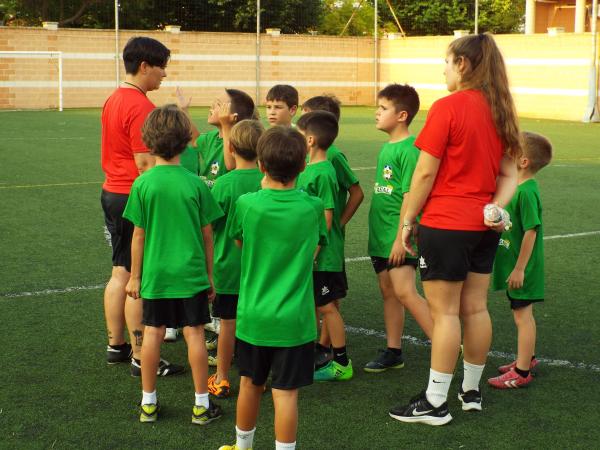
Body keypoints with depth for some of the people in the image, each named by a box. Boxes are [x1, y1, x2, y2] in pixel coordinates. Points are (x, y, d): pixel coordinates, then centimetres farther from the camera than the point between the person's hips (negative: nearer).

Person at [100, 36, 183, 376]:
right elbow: (145, 162, -21)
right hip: (135, 197, -10)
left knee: (121, 273, 16)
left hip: (112, 193, 10)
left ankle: (116, 345, 25)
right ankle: (141, 358, 2)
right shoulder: (141, 106, -18)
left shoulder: (114, 100, 12)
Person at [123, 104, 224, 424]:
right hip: (191, 273, 0)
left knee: (153, 333, 10)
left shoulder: (143, 184, -9)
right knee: (194, 334, 6)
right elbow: (207, 235, -2)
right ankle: (201, 404, 13)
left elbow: (139, 235, -4)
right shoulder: (195, 184, -8)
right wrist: (209, 275, 10)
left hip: (155, 273, 1)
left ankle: (148, 403, 19)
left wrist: (134, 276, 7)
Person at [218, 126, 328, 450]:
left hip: (253, 314, 2)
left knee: (250, 384, 19)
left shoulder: (247, 205, -11)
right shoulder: (313, 207, -8)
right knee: (285, 393, 3)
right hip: (294, 318, -1)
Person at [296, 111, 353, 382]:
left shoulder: (323, 173, -18)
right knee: (312, 306, 15)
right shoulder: (308, 168, 9)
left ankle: (342, 364, 8)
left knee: (326, 307, -1)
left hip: (323, 255, -9)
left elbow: (326, 217, -19)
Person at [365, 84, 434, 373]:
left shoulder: (409, 149, -15)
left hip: (399, 236, -9)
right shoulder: (386, 147, 13)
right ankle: (393, 352, 21)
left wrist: (401, 237, -21)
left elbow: (410, 195, -19)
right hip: (381, 233, 9)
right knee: (388, 291, 13)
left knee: (405, 293, -15)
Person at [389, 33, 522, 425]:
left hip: (445, 224, -7)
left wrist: (407, 220, -5)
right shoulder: (502, 110, 8)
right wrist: (495, 208, -4)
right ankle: (472, 391, 25)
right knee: (475, 308, 14)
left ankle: (435, 403, 4)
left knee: (445, 312, -2)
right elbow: (509, 174, 9)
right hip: (484, 227, 7)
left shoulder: (447, 108, -15)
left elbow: (425, 174, -13)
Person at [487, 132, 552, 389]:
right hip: (515, 265, 9)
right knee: (523, 314, 20)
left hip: (522, 269, -9)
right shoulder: (518, 187, 7)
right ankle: (527, 357, 35)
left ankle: (522, 372, 7)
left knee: (522, 316, -1)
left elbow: (531, 231, -24)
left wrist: (519, 268, -21)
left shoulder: (526, 192, -22)